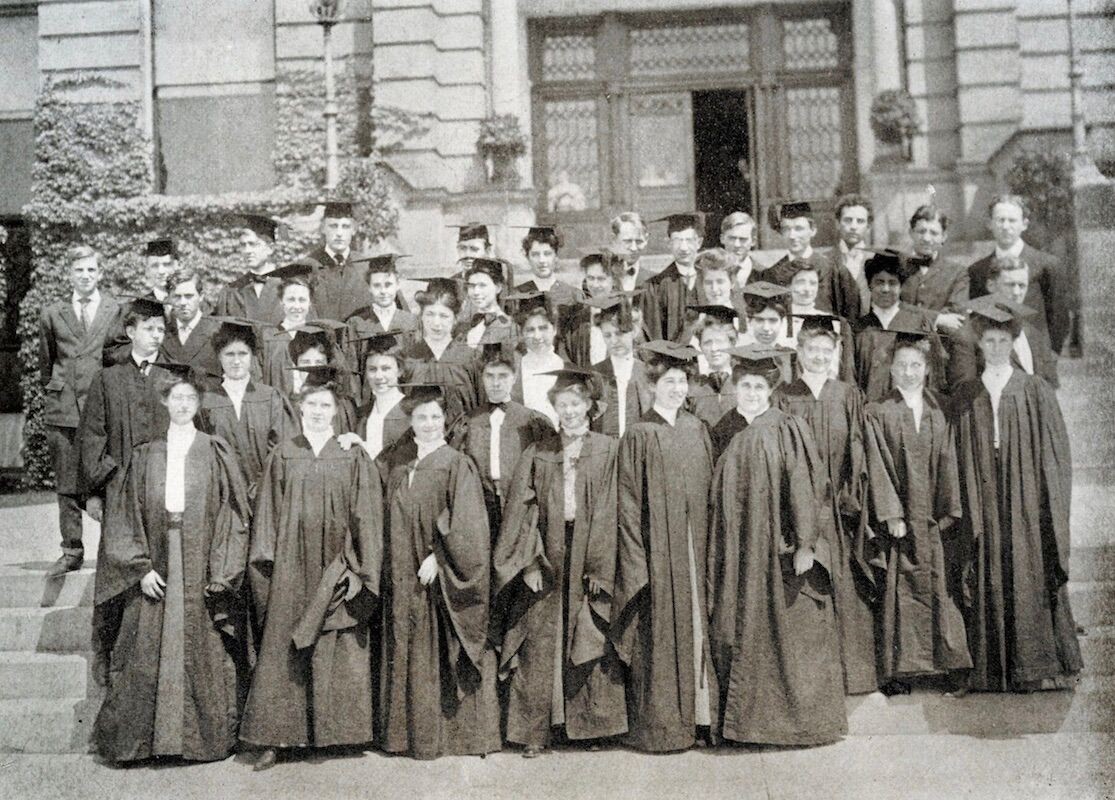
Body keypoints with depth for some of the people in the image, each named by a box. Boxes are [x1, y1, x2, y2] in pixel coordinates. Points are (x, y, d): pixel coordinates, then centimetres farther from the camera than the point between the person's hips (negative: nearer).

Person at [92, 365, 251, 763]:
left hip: (202, 567, -1)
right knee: (148, 657, 0)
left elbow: (233, 514, 0)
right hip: (156, 570, 1)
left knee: (203, 653, 2)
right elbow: (126, 516, 6)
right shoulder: (145, 457, 8)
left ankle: (208, 737, 12)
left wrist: (221, 572, -7)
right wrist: (141, 567, -5)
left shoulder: (216, 454, 4)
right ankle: (136, 739, 11)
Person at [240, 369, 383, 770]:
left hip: (336, 568, -1)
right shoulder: (282, 456, 6)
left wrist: (360, 570, -7)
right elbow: (268, 512, 6)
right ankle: (274, 737, 7)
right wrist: (266, 561, -2)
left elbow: (365, 517, 0)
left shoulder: (353, 457, 3)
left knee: (338, 653, 3)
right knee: (282, 650, 1)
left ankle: (339, 730, 15)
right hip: (291, 568, 1)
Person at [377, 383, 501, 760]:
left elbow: (466, 525, -12)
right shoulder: (393, 462, 8)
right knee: (406, 655, 10)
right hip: (403, 575, 5)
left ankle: (452, 731, 12)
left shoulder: (457, 465, -8)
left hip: (441, 577, -5)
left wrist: (438, 558, -18)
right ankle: (412, 731, 21)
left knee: (441, 655, 1)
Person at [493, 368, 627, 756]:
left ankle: (593, 723, 15)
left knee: (591, 644, 2)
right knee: (539, 646, 0)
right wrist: (530, 561, -8)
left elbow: (609, 513, -3)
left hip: (588, 558, -1)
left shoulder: (608, 451, 3)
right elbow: (522, 509, 3)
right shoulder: (537, 455, 8)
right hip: (547, 558, 1)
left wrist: (600, 567, -9)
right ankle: (534, 730, 6)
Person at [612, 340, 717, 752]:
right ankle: (660, 726, 7)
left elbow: (709, 490, 14)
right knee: (661, 638, -1)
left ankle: (701, 714, 16)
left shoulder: (697, 430, 10)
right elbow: (629, 503, -7)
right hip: (658, 551, -5)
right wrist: (638, 561, -12)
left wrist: (710, 546, 8)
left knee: (697, 628, 7)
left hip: (696, 546, 5)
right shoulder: (639, 436, -5)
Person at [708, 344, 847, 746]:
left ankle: (801, 719, 10)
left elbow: (802, 488, -12)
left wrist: (804, 543, -18)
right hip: (744, 554, 6)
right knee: (745, 634, 6)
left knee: (790, 634, 0)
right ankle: (751, 718, 14)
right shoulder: (736, 439, 12)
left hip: (780, 549, -5)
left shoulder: (787, 430, -5)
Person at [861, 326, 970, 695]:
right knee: (898, 592, -2)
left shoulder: (939, 411, 10)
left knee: (941, 589, 3)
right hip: (898, 517, -2)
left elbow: (948, 464, 7)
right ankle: (899, 671, 4)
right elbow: (877, 468, -4)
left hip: (934, 517, 3)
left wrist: (949, 512, -1)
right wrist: (891, 514, -11)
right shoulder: (877, 413, 1)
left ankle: (949, 664, 11)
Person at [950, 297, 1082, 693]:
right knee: (989, 585, 1)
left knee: (1031, 581, -1)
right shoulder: (964, 398, 8)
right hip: (984, 507, 2)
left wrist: (1054, 509, -5)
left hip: (1028, 505, -1)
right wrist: (966, 510, 2)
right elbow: (959, 459, 8)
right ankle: (993, 671, 7)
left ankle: (1038, 667, 9)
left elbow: (1055, 453, 2)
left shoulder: (1036, 392, 3)